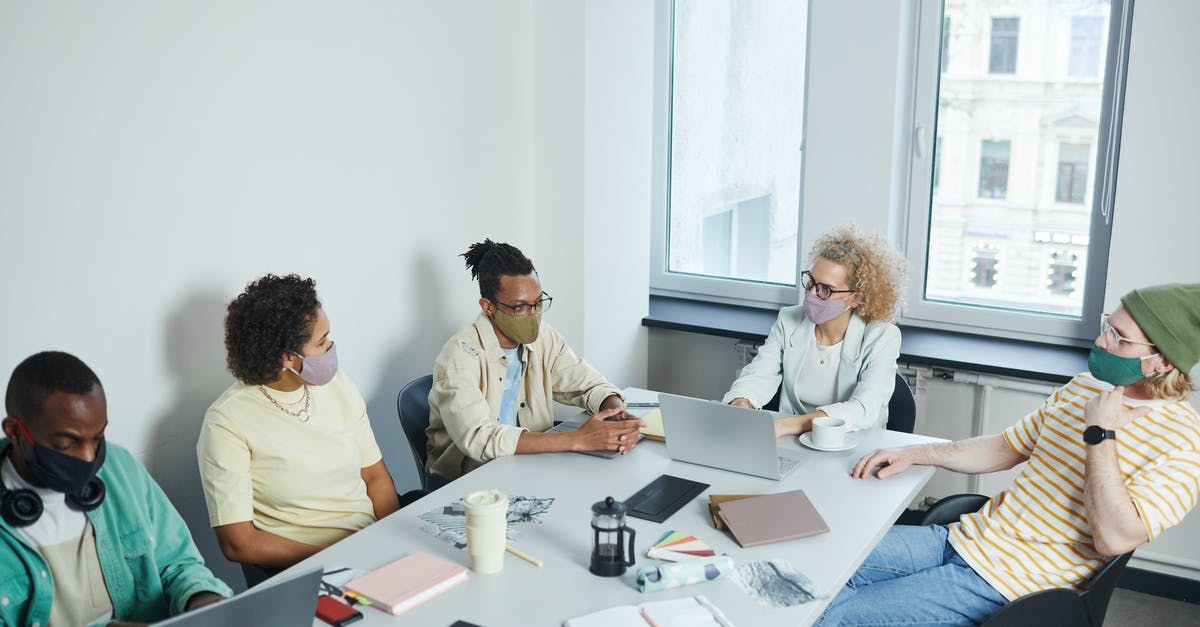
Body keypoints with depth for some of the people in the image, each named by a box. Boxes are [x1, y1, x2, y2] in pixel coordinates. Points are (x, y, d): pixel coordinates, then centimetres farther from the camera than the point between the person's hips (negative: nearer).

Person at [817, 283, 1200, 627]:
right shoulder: (1084, 386, 9)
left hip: (1008, 581, -7)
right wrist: (913, 454, 10)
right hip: (963, 538, 8)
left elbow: (1114, 539, -25)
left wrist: (1100, 432, -22)